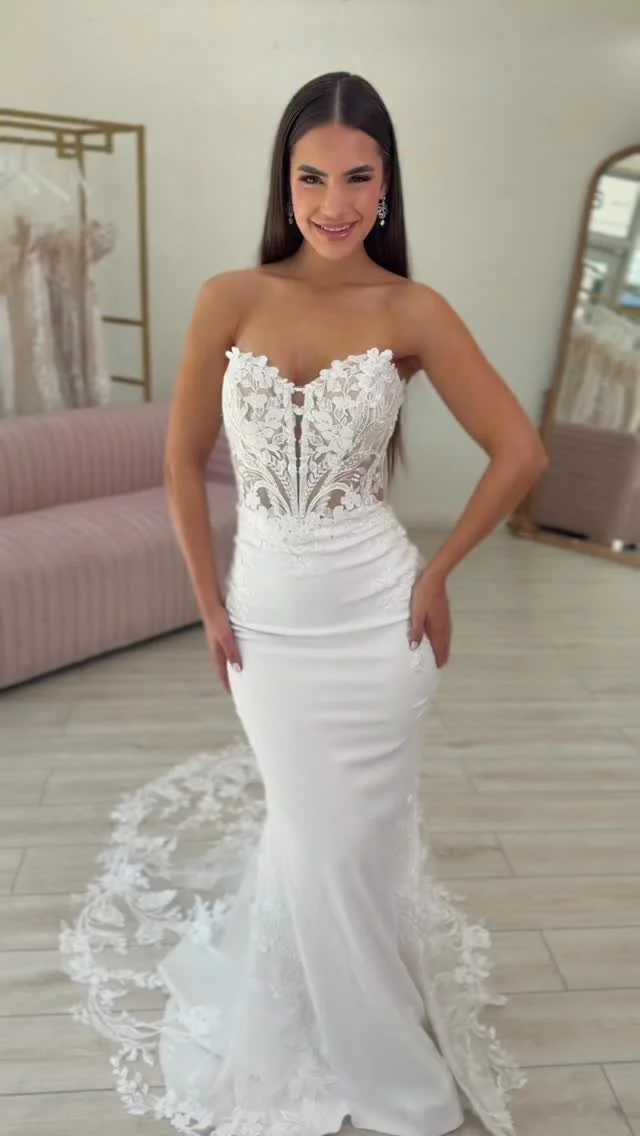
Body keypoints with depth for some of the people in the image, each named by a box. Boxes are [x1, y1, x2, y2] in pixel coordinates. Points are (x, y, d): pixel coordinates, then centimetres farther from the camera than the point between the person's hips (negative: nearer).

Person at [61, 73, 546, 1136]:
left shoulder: (414, 312, -7)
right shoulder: (230, 299, -4)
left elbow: (520, 451, -4)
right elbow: (185, 460, 2)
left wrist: (438, 572, -4)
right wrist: (209, 601, 0)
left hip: (376, 617, -1)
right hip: (268, 613, 2)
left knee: (363, 838, 14)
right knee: (309, 835, 17)